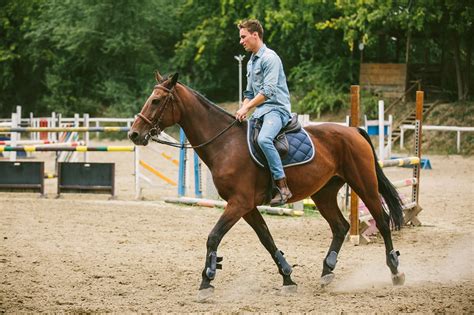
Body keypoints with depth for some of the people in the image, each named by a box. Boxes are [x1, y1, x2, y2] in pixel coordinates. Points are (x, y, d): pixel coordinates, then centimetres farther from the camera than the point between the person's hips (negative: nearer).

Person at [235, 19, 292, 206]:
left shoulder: (270, 58, -9)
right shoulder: (251, 63, 21)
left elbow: (268, 90, -19)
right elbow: (250, 93, 27)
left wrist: (247, 107, -19)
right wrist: (242, 112, 8)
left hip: (276, 108, -11)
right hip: (260, 112, 11)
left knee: (263, 139, -35)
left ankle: (283, 187, -36)